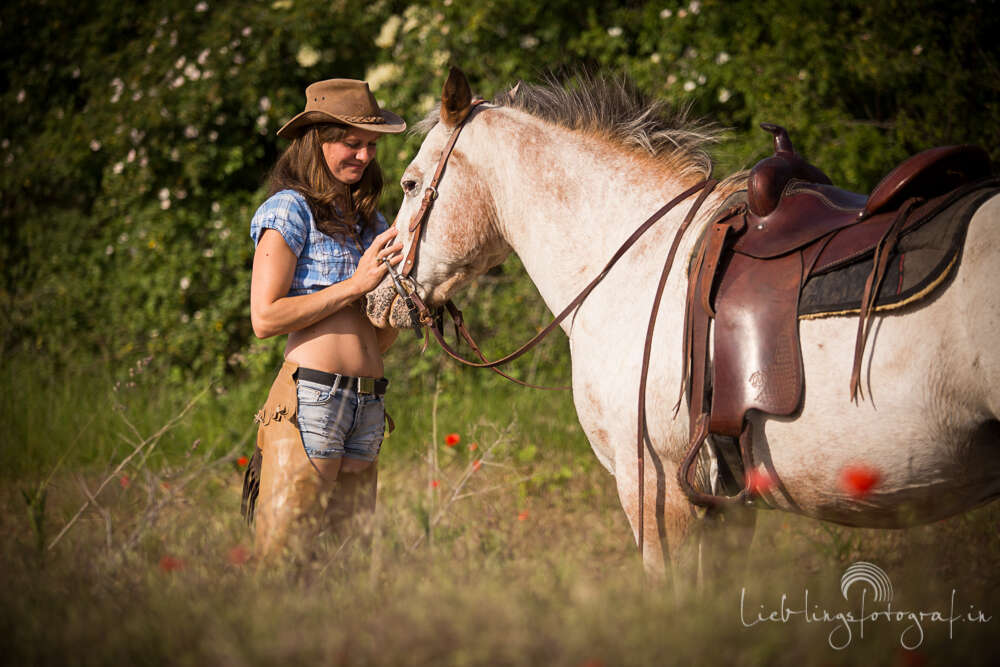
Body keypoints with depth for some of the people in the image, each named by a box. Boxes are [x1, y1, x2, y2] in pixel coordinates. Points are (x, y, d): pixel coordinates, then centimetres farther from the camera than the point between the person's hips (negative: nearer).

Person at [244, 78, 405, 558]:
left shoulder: (370, 220, 19)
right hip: (309, 397, -7)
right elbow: (264, 318, -11)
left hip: (367, 403, 7)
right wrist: (354, 285, -12)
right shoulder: (290, 209, -2)